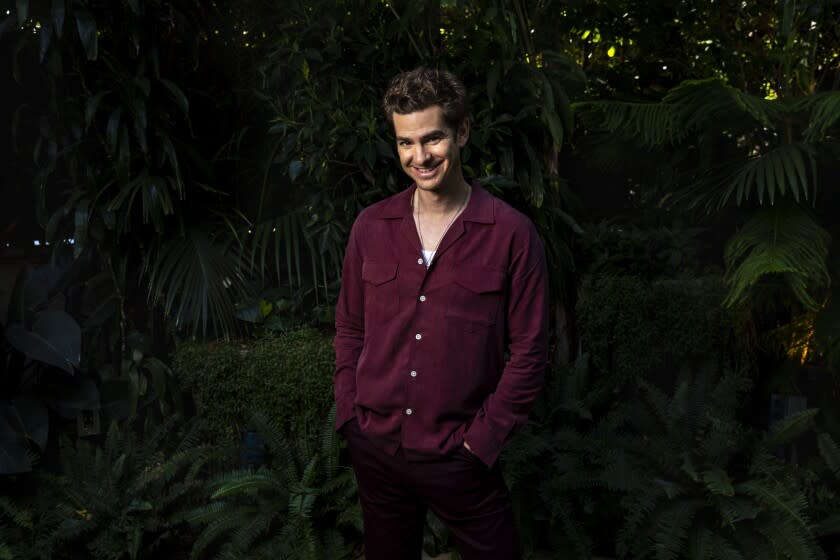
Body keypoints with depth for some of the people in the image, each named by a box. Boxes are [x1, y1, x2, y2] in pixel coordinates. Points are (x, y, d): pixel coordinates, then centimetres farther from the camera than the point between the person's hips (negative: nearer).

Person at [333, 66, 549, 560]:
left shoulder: (512, 234, -11)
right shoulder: (371, 227, 0)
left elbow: (529, 350, -8)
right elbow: (350, 329, 8)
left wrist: (482, 439, -10)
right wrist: (350, 416, 1)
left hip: (459, 458, -3)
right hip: (374, 449, 4)